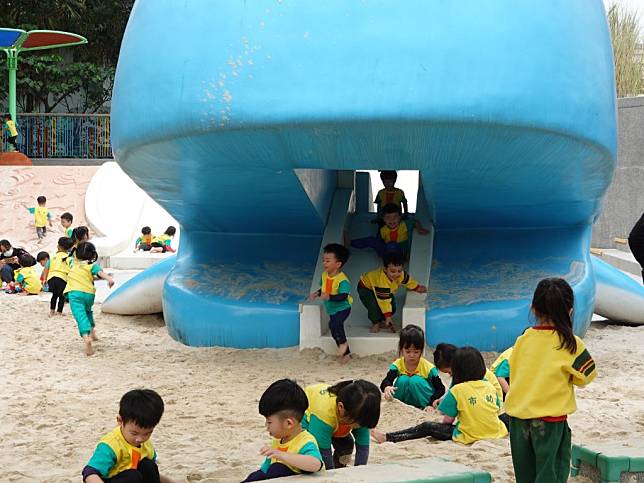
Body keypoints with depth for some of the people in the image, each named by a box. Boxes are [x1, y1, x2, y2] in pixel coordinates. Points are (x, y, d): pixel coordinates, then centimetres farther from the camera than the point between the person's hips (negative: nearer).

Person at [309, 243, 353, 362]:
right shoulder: (324, 275, -1)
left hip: (342, 308, -8)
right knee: (335, 332, 16)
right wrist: (317, 293, -4)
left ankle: (343, 343, -4)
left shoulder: (343, 280, -26)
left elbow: (343, 296, -33)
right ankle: (346, 353, 35)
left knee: (334, 324, -32)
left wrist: (329, 297, -42)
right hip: (331, 309, 8)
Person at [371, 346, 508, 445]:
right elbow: (497, 409, 12)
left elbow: (447, 420, -7)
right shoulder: (490, 387, 5)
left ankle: (388, 437, 9)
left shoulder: (457, 390, -7)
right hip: (495, 433, 4)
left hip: (470, 437, -4)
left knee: (427, 427, 10)